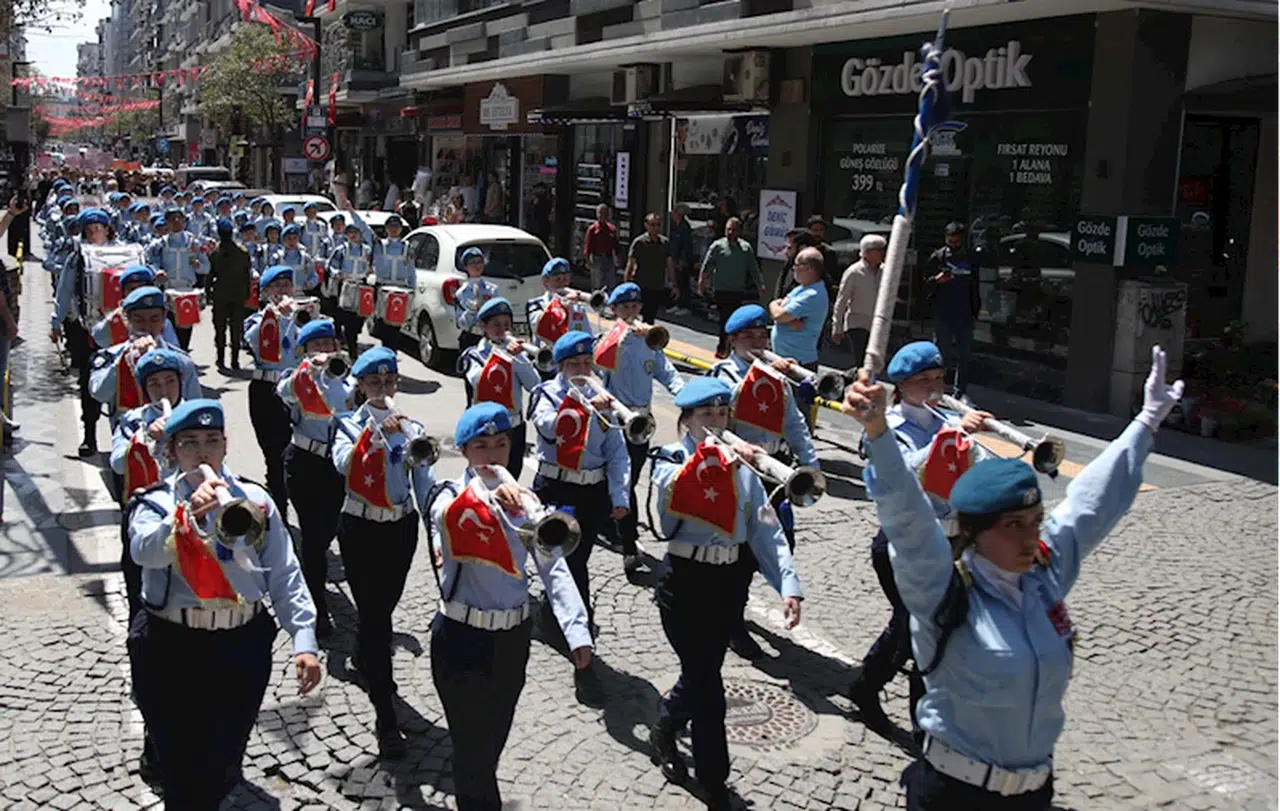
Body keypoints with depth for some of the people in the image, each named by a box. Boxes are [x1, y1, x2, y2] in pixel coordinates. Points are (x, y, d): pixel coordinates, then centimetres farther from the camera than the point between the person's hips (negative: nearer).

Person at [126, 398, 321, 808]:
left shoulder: (254, 500, 5)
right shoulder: (157, 503, 0)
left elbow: (285, 576, 2)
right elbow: (145, 551, -23)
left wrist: (304, 642, -7)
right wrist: (190, 514, -41)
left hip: (242, 647, 2)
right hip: (171, 649, -2)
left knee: (224, 765, 11)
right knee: (180, 766, 6)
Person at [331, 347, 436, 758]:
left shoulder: (412, 427, 4)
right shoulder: (350, 425, -4)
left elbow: (424, 484, 5)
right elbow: (344, 463, -26)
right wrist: (378, 431, -37)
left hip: (401, 527, 4)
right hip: (360, 529, -3)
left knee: (383, 607, 16)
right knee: (374, 614, -8)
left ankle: (367, 661, 47)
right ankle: (385, 716, -7)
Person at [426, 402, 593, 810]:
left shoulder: (524, 500, 1)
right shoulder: (450, 495, -13)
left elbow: (553, 566, -8)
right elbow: (446, 518, -39)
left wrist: (577, 632, -20)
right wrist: (487, 491, -61)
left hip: (514, 635, 5)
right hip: (462, 637, -5)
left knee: (494, 736, 21)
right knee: (473, 744, 2)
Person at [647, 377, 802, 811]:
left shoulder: (739, 465, 5)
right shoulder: (670, 459, -7)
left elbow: (766, 529, -2)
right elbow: (672, 491, -32)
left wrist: (789, 585, -13)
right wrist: (711, 455, -48)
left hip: (730, 581, 5)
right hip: (685, 580, -5)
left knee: (703, 671, 17)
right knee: (706, 680, -3)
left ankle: (665, 729, 45)